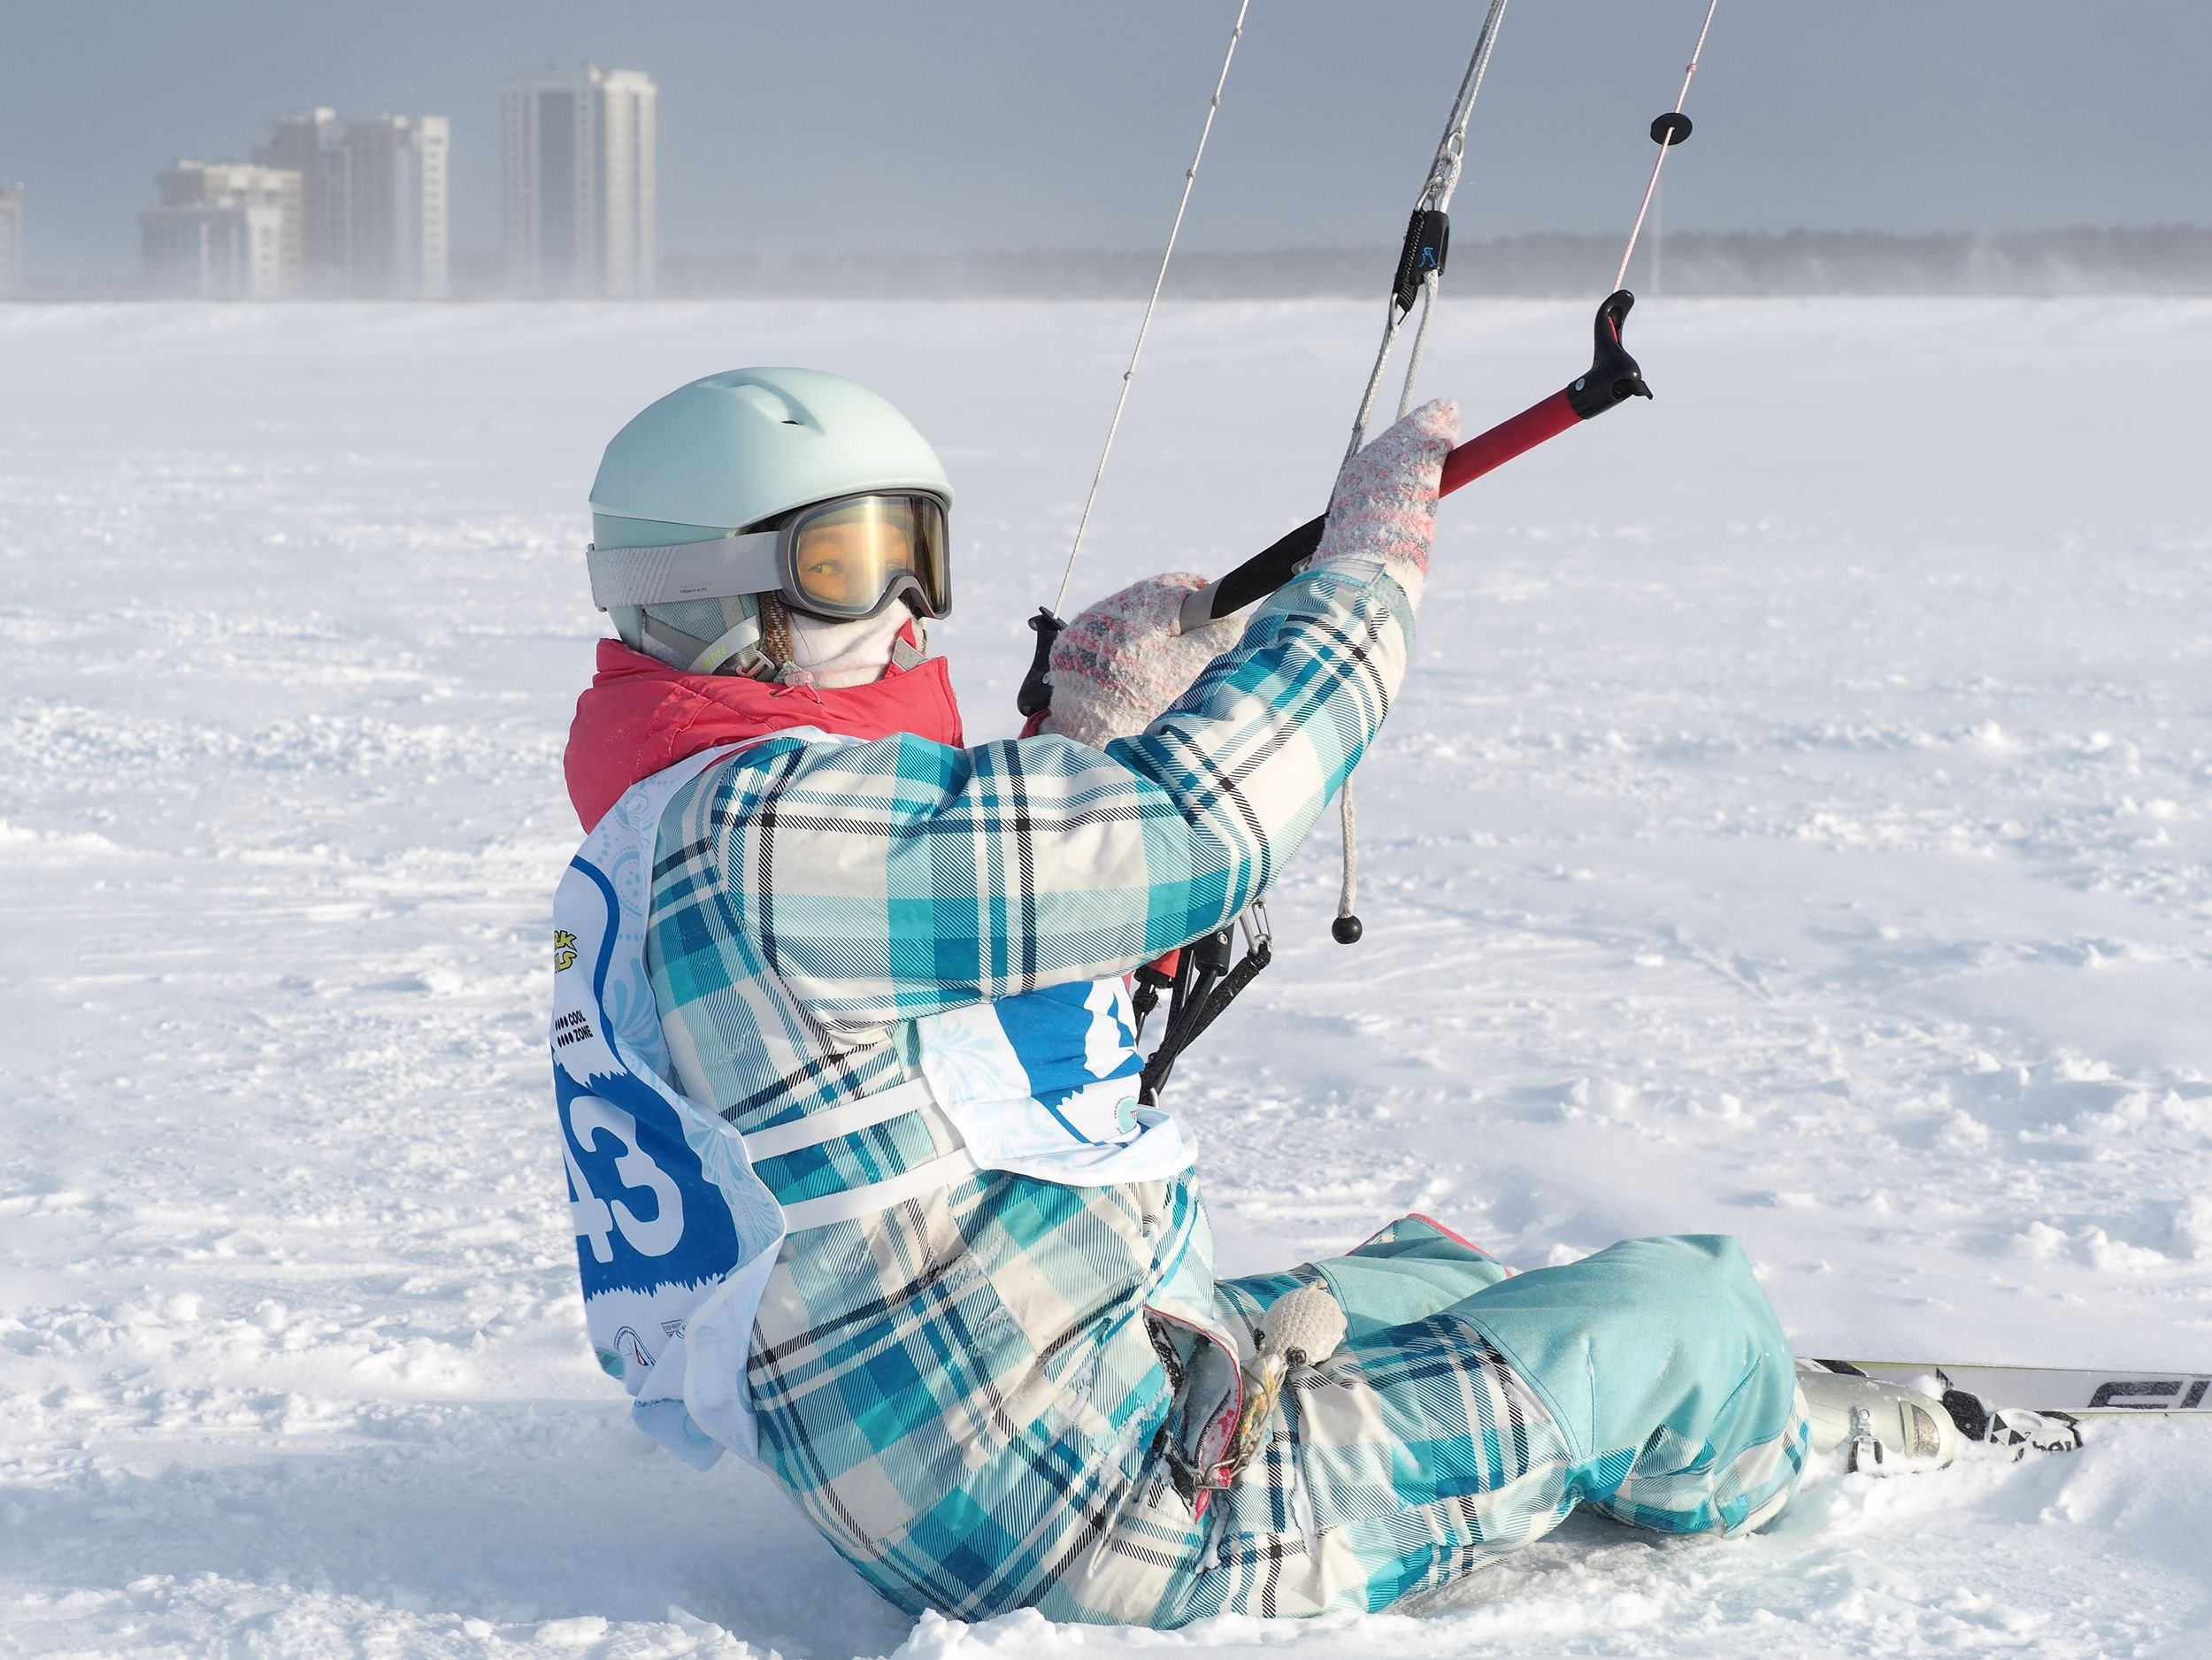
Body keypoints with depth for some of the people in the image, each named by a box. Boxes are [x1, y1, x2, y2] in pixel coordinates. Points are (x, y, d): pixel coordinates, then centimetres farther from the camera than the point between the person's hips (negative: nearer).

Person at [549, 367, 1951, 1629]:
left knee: (1444, 1272, 31)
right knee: (1680, 1310, 4)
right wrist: (1372, 568, -8)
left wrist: (1087, 737, 11)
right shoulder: (767, 822, -24)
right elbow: (1198, 823, -23)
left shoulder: (672, 835, 10)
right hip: (1115, 1518, -11)